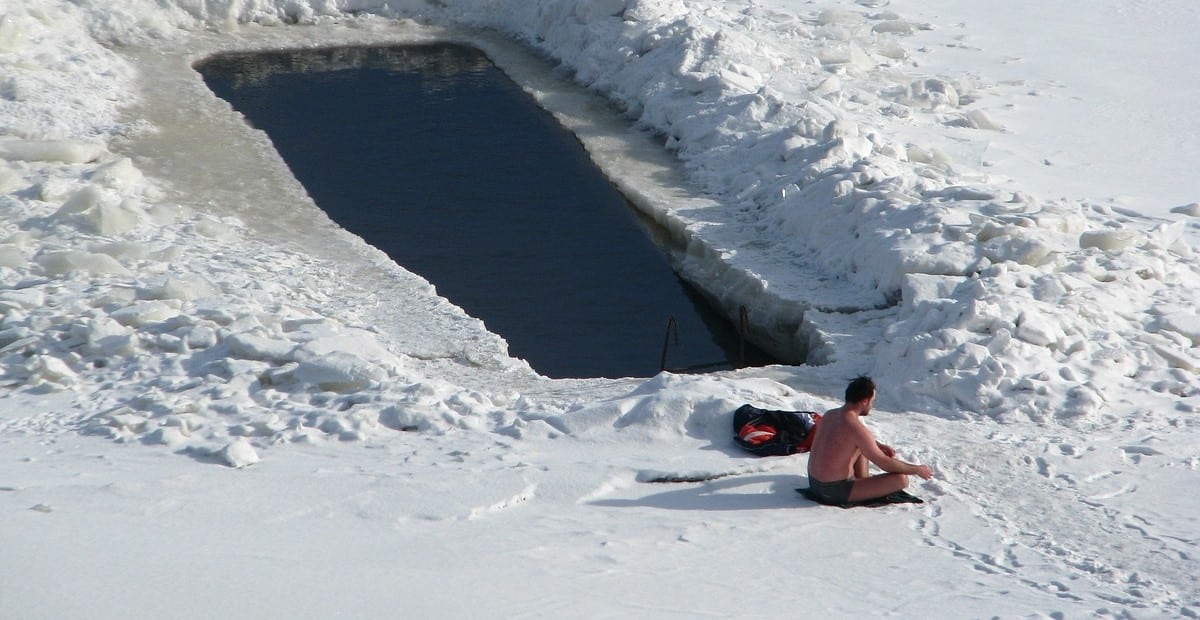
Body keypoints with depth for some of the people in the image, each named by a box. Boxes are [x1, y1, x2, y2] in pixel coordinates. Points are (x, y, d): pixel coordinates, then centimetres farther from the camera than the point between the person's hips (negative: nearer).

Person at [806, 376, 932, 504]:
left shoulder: (829, 415, 5)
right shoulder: (856, 428, -22)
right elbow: (885, 464, -16)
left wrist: (879, 446, 23)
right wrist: (918, 470, -3)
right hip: (836, 492, -9)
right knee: (901, 479, -13)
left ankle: (863, 481, 21)